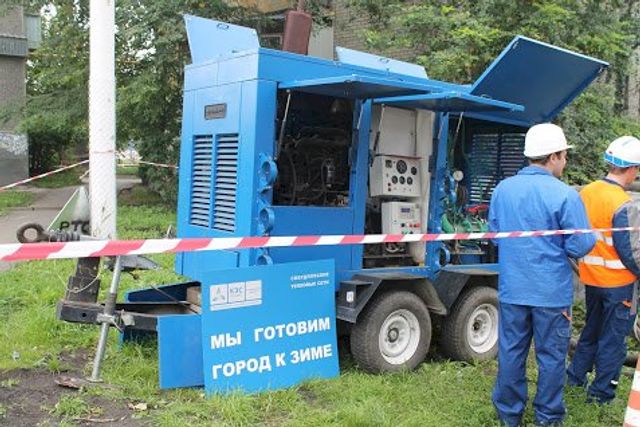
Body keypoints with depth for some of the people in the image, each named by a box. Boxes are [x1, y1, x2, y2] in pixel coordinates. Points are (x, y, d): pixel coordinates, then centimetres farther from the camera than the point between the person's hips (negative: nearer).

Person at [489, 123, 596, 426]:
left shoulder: (502, 189, 0)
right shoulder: (565, 195, -15)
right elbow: (580, 247, -12)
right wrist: (595, 237, 10)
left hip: (512, 289, 4)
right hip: (552, 292, -4)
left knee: (511, 352, 13)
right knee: (551, 356, 11)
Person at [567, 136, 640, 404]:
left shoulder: (585, 193, -1)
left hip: (590, 278, 7)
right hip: (617, 282, -7)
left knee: (592, 329, 24)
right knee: (613, 338, 8)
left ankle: (575, 376, 34)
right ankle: (601, 392, 16)